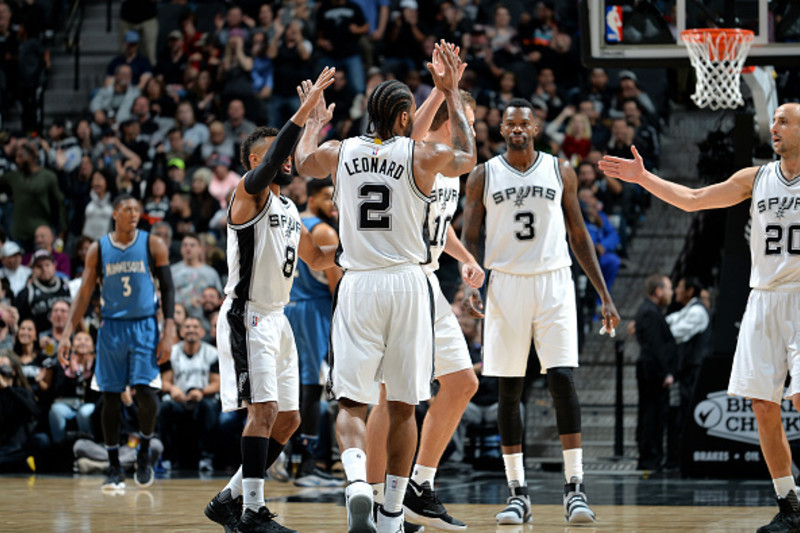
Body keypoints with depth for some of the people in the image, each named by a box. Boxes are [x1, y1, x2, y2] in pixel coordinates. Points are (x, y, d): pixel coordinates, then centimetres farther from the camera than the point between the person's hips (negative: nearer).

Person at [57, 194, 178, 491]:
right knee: (110, 397, 1)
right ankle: (114, 469, 10)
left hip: (144, 327, -2)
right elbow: (84, 295, 5)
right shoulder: (98, 250, 3)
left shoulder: (153, 246, 0)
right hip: (111, 329, 2)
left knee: (146, 393, -13)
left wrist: (169, 333, -9)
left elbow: (168, 289, 0)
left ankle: (144, 452, 12)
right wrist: (67, 334, -4)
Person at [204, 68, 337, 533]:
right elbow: (272, 161, -29)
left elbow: (316, 259, 27)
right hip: (247, 316, -9)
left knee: (288, 419, 8)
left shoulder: (289, 208, 17)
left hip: (277, 318, 9)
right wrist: (307, 107, -35)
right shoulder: (249, 192, -8)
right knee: (263, 410, -17)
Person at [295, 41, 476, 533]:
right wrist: (452, 95, 28)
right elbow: (467, 158, 21)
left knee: (351, 403, 0)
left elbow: (302, 162, 28)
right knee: (403, 405, 11)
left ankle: (357, 484, -28)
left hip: (358, 285, 1)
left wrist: (315, 122, 46)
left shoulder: (340, 152, 4)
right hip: (407, 283, -1)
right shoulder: (422, 155, -2)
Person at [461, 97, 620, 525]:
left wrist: (604, 296, 8)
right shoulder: (483, 177, 4)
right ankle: (517, 493, 8)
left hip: (554, 283, 0)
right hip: (506, 285, 0)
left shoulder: (560, 172, 6)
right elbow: (469, 238, 6)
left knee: (562, 379, -12)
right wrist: (469, 282, -13)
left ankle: (575, 488, -10)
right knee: (508, 389, 2)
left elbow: (579, 236, 11)